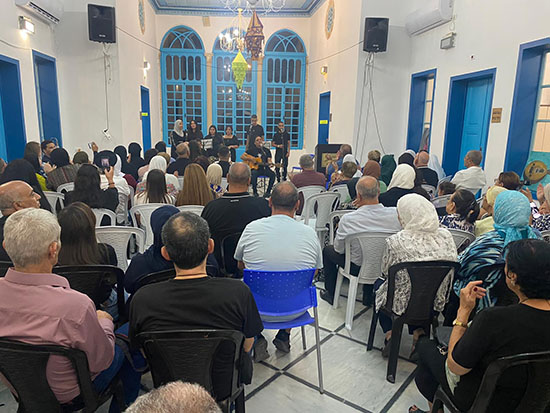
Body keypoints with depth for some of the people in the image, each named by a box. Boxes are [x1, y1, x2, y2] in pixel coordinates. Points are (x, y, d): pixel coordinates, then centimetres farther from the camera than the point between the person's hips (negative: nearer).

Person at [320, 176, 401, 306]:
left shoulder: (347, 219, -27)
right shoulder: (396, 214, -20)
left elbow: (339, 249, -11)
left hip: (358, 268, -3)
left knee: (327, 250, 22)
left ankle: (331, 294, 37)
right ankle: (368, 297, 45)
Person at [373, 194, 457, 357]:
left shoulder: (395, 242, -25)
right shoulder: (445, 236, -12)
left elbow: (385, 271, -7)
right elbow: (451, 269, 3)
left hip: (403, 302, -3)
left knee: (379, 283, 28)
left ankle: (390, 335, 19)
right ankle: (418, 333, 21)